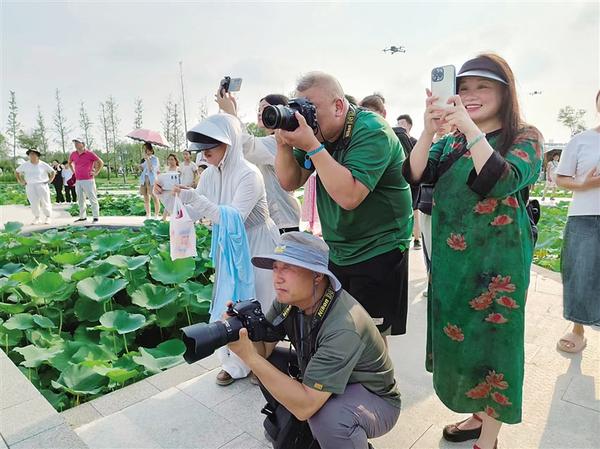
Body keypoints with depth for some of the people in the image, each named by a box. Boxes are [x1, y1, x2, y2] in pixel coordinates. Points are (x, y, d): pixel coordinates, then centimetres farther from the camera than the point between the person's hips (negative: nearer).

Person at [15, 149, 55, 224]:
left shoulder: (43, 164, 2)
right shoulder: (25, 165, 7)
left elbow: (53, 172, 10)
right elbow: (16, 172, 19)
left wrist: (50, 180, 2)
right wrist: (20, 181, 10)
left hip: (42, 185, -2)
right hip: (30, 186, 2)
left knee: (45, 202, -3)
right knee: (34, 203, -4)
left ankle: (48, 217, 9)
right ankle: (37, 218, 7)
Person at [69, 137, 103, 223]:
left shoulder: (89, 153, -7)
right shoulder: (73, 154, 9)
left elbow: (101, 162, -3)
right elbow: (69, 163, 29)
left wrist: (96, 173, -5)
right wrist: (74, 172, 19)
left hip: (88, 180, -6)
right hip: (78, 181, 6)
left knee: (93, 199, -2)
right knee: (80, 200, 13)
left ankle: (95, 217, 2)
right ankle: (82, 216, 23)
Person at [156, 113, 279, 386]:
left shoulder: (249, 175, -23)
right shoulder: (210, 175, -1)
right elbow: (192, 215, 2)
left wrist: (196, 199, -35)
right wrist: (167, 198, -12)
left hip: (257, 245, -6)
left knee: (258, 305, 6)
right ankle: (236, 364, 32)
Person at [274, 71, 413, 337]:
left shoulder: (371, 132, -18)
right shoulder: (319, 131, 4)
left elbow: (349, 196, -31)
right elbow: (290, 183, 4)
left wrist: (312, 145, -28)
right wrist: (284, 144, -12)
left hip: (378, 253, -7)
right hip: (337, 253, 7)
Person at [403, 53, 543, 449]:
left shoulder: (525, 137, -3)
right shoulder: (452, 142, 9)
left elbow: (501, 183, -22)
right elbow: (415, 176, -5)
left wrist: (470, 127, -26)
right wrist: (429, 131, -20)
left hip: (497, 261, -5)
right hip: (450, 258, 5)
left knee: (491, 341, 5)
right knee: (456, 338, 14)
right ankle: (478, 414, 38)